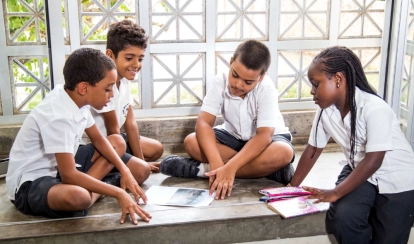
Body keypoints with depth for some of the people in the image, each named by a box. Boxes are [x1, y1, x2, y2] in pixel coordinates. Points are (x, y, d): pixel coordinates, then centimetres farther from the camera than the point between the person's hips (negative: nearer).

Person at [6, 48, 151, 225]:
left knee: (118, 143, 9)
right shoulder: (58, 116, -29)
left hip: (59, 169, 10)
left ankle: (87, 191, -8)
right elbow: (68, 175, -29)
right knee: (77, 196, -43)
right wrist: (118, 193, -26)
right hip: (29, 184, -10)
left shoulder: (76, 99, -3)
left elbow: (97, 139, 11)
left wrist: (124, 170, -4)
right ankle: (89, 194, -8)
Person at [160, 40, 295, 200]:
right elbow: (203, 122, -26)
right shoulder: (220, 82, -20)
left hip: (264, 139, -2)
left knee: (283, 153, -38)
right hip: (234, 136, 3)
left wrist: (230, 167, -46)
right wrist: (216, 163, -42)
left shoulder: (266, 89, -27)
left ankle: (203, 169, -30)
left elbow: (264, 136, -35)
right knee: (191, 142, -24)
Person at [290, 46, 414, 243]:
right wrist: (292, 187, 0)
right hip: (359, 172, 4)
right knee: (341, 218, -21)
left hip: (396, 180, -4)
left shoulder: (375, 109, -28)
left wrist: (336, 193, -29)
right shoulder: (325, 110, -9)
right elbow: (313, 150, 0)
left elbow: (373, 161, -29)